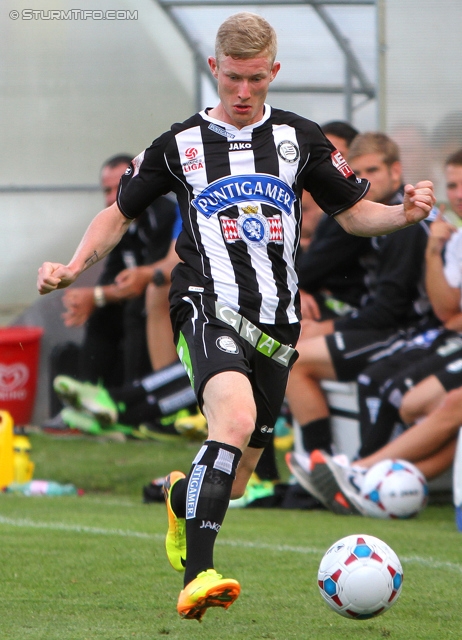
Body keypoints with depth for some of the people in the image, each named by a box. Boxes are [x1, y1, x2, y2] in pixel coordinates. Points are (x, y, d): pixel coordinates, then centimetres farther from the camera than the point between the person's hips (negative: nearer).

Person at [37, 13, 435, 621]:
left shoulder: (300, 138, 11)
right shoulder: (181, 143, 7)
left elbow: (354, 212, 15)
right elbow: (120, 213, 15)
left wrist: (404, 213, -6)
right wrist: (75, 266, -1)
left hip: (277, 321, 4)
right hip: (210, 305, -4)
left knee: (235, 480, 8)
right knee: (236, 417, -33)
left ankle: (182, 497, 47)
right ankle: (197, 576, -39)